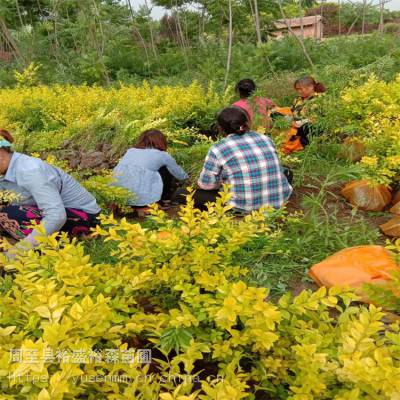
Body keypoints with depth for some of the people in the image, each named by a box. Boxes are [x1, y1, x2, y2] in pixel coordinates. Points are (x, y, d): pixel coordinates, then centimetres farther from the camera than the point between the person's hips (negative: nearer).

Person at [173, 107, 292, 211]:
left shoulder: (218, 150, -10)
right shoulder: (265, 139, 6)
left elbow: (205, 184, -7)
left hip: (244, 208, -4)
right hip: (278, 202, 5)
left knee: (180, 194, 5)